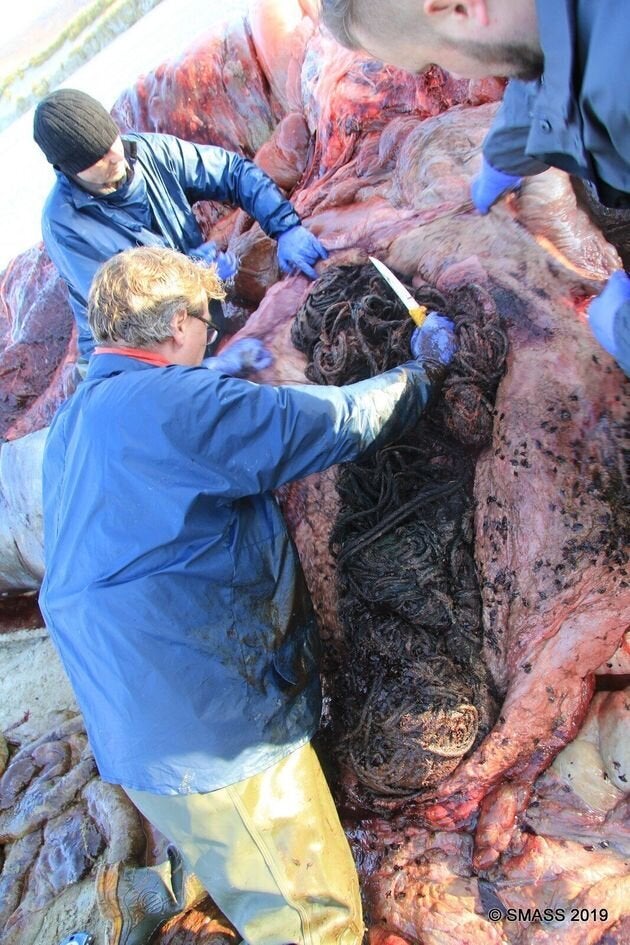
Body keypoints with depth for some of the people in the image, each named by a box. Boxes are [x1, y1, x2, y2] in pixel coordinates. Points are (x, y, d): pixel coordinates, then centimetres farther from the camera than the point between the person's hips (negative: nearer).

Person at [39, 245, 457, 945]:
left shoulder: (75, 422, 11)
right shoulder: (163, 403, -19)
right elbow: (336, 423, -17)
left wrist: (227, 382, 29)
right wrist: (420, 371, -1)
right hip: (206, 725, -10)